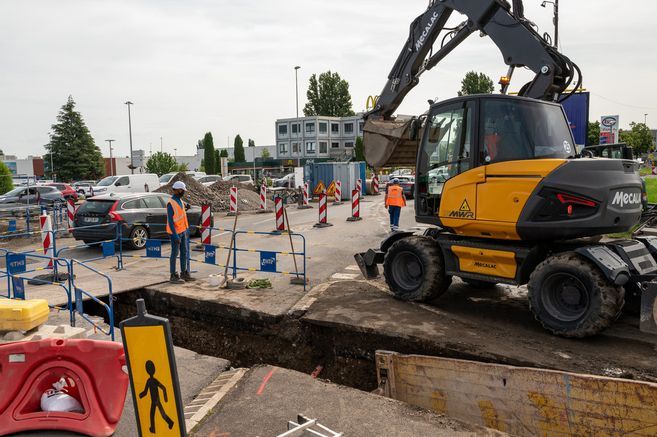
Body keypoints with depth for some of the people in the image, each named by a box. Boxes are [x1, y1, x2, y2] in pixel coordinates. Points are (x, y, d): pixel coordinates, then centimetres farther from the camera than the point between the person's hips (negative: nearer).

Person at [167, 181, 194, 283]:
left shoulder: (180, 201, 10)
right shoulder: (171, 203, -17)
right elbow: (170, 221, -19)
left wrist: (186, 229, 16)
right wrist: (175, 236, -22)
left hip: (183, 231, 9)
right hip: (176, 232, -9)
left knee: (184, 252, 14)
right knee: (175, 254, -1)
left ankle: (184, 273, 24)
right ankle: (173, 276, 8)